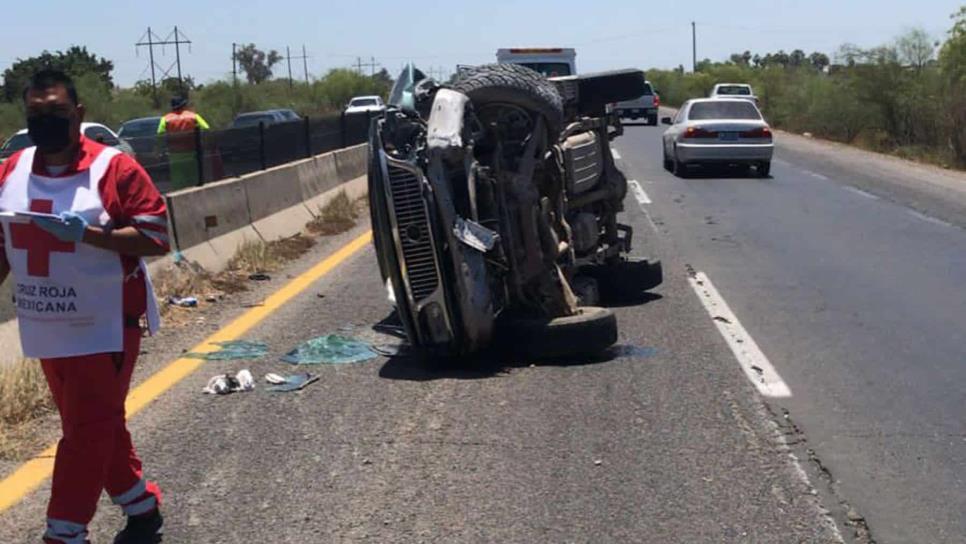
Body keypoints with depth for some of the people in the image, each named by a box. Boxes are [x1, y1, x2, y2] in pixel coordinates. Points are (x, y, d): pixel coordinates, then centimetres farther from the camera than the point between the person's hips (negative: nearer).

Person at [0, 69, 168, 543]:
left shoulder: (114, 168, -13)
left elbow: (155, 237, -17)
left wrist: (88, 233, -27)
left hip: (103, 327, -7)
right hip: (46, 329, 7)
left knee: (87, 431, -3)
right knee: (95, 426, 16)